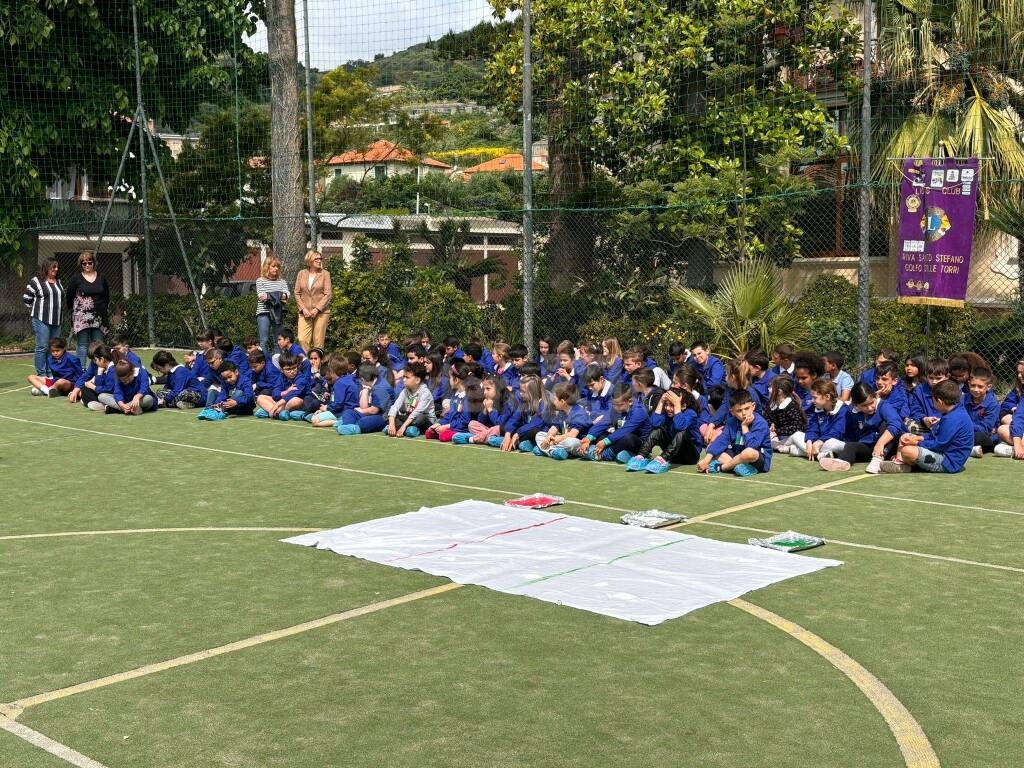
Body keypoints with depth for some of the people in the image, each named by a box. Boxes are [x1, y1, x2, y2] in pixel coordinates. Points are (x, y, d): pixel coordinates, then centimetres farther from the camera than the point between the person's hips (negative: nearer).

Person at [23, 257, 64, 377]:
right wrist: (37, 310, 1)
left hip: (56, 320, 7)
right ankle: (41, 374, -4)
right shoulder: (36, 281, -4)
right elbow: (26, 299, -1)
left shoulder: (58, 282, 15)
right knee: (42, 347, -7)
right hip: (41, 320, -6)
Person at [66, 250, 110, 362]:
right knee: (82, 346, -3)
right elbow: (69, 298, 3)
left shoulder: (101, 278, 10)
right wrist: (74, 310, 7)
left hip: (98, 317, 3)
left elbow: (107, 297, 18)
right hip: (81, 317, -3)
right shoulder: (75, 279, 0)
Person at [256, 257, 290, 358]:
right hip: (264, 313, -4)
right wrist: (279, 296, -10)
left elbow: (288, 294, -1)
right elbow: (261, 296, -8)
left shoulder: (282, 281, 15)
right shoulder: (260, 281, 6)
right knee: (264, 341, -7)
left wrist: (269, 296, -18)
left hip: (278, 313, 4)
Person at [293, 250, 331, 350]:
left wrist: (317, 309, -12)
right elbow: (297, 293, 7)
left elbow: (328, 294, -3)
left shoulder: (325, 274, 2)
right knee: (302, 340, -9)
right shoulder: (301, 273, 7)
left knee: (318, 342, 0)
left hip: (321, 312, -1)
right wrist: (303, 309, -6)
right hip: (305, 312, 1)